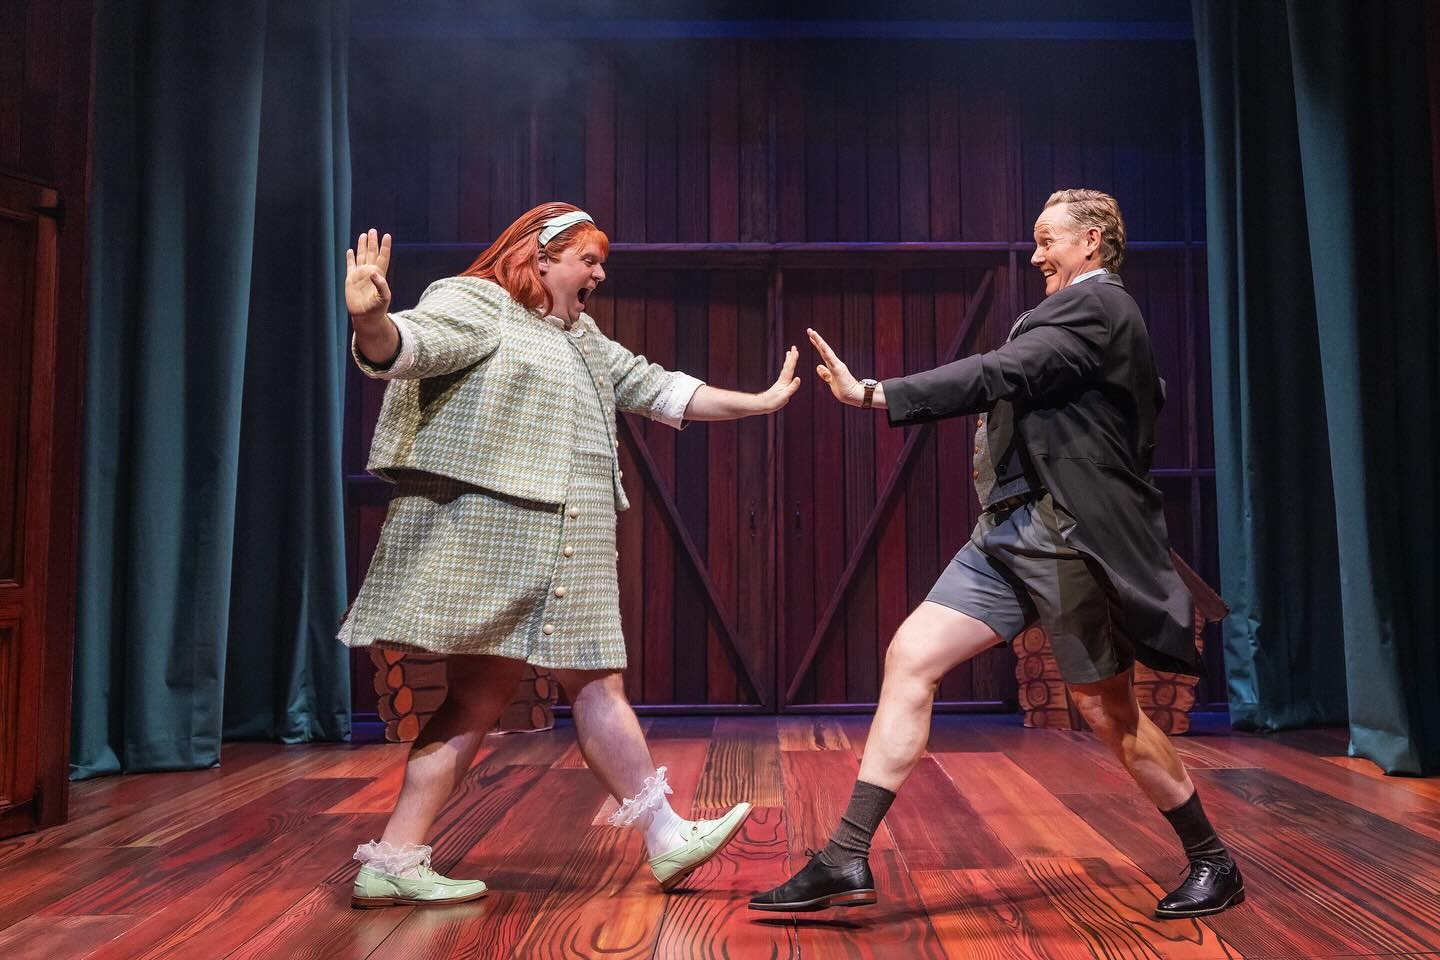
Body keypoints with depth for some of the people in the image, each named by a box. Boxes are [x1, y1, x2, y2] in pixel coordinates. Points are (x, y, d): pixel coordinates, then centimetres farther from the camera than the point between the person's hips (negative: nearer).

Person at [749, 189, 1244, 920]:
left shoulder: (1095, 306, -9)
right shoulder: (1082, 312, 19)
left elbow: (1001, 375, -23)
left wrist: (873, 394, -28)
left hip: (1068, 539, -9)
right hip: (1009, 534, 9)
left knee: (1109, 712, 3)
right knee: (909, 659, -2)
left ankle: (1213, 863, 27)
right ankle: (847, 859, 0)